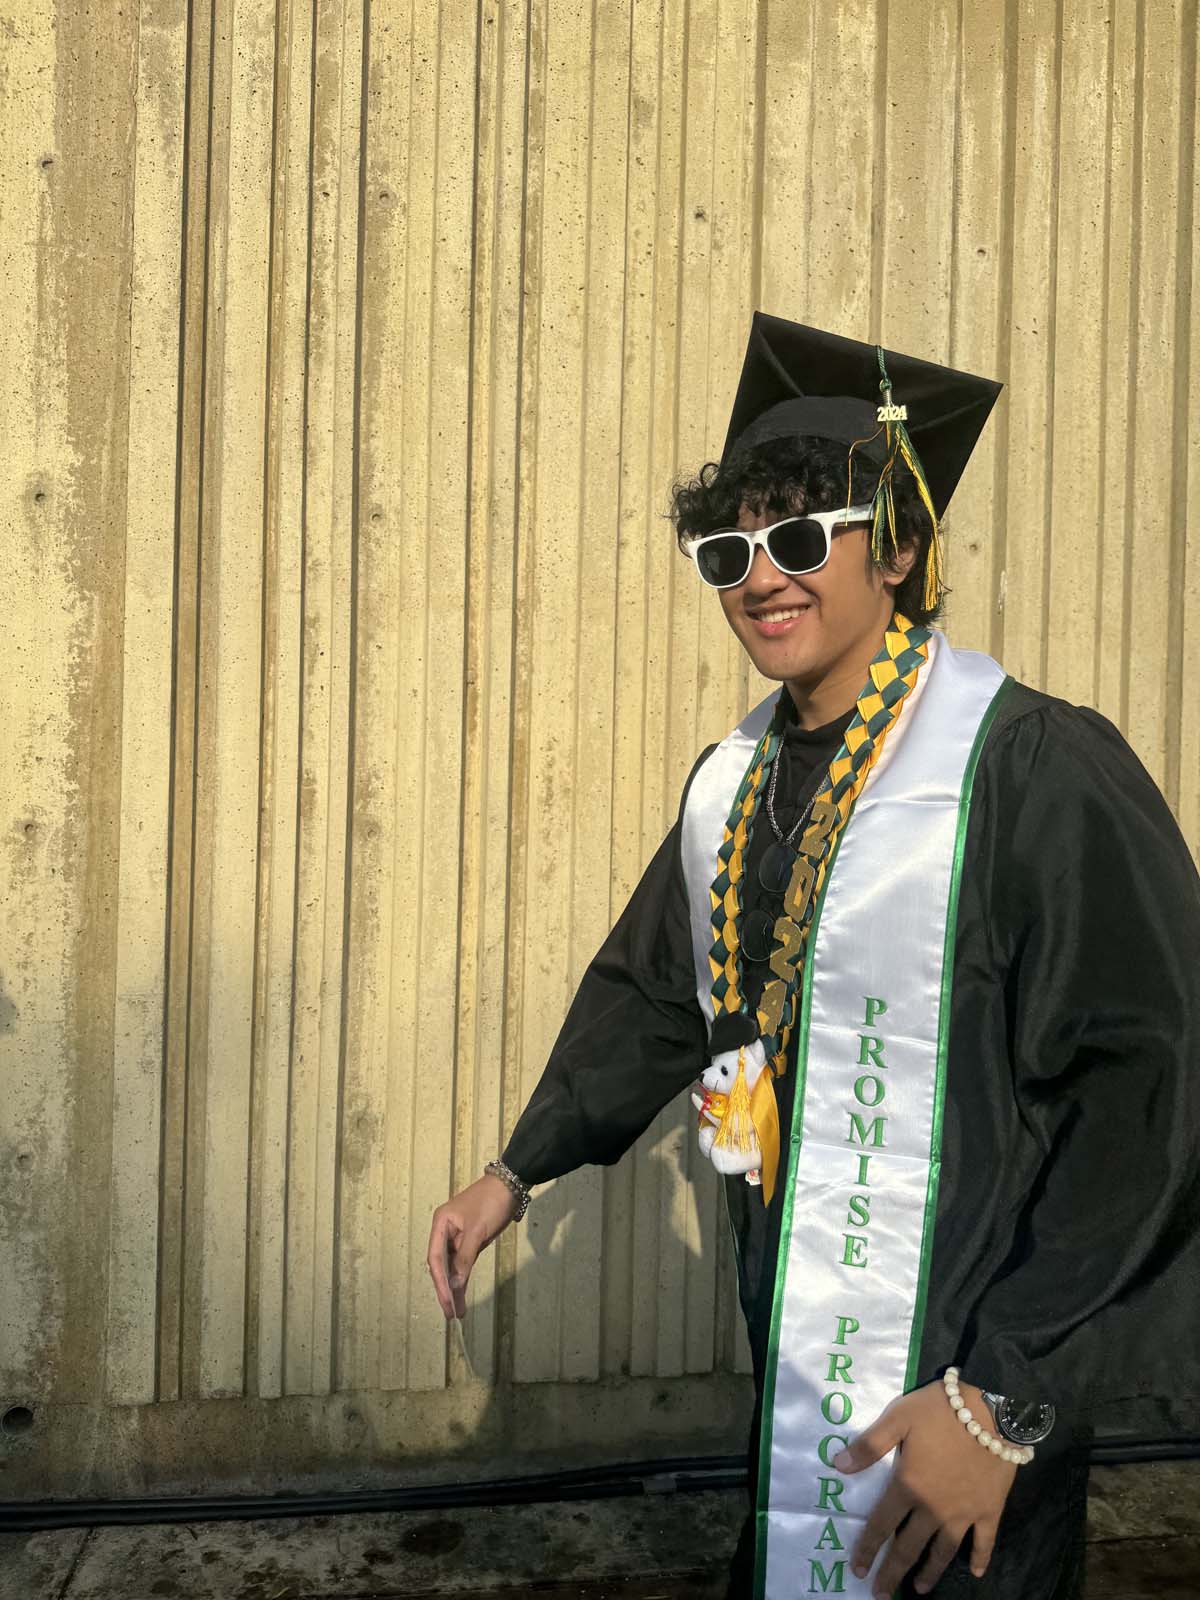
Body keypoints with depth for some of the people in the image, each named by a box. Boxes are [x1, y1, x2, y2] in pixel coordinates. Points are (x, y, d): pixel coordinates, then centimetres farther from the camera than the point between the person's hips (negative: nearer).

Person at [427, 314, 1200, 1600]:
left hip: (957, 1383, -6)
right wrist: (515, 1173, 12)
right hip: (788, 1357, 6)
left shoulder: (1034, 769, -19)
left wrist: (1006, 1402, -21)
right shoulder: (731, 780, 2)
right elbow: (650, 992, 16)